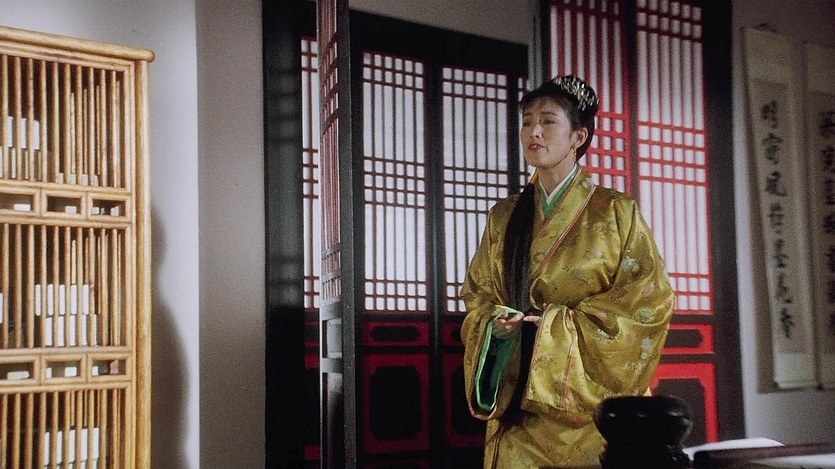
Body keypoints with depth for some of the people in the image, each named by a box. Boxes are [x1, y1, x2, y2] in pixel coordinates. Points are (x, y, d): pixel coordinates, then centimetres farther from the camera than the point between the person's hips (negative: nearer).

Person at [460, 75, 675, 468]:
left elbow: (650, 299, -7)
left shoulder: (616, 211, -1)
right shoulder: (504, 217, 10)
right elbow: (477, 294, 14)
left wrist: (558, 324, -14)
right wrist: (496, 323, -9)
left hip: (592, 399, -2)